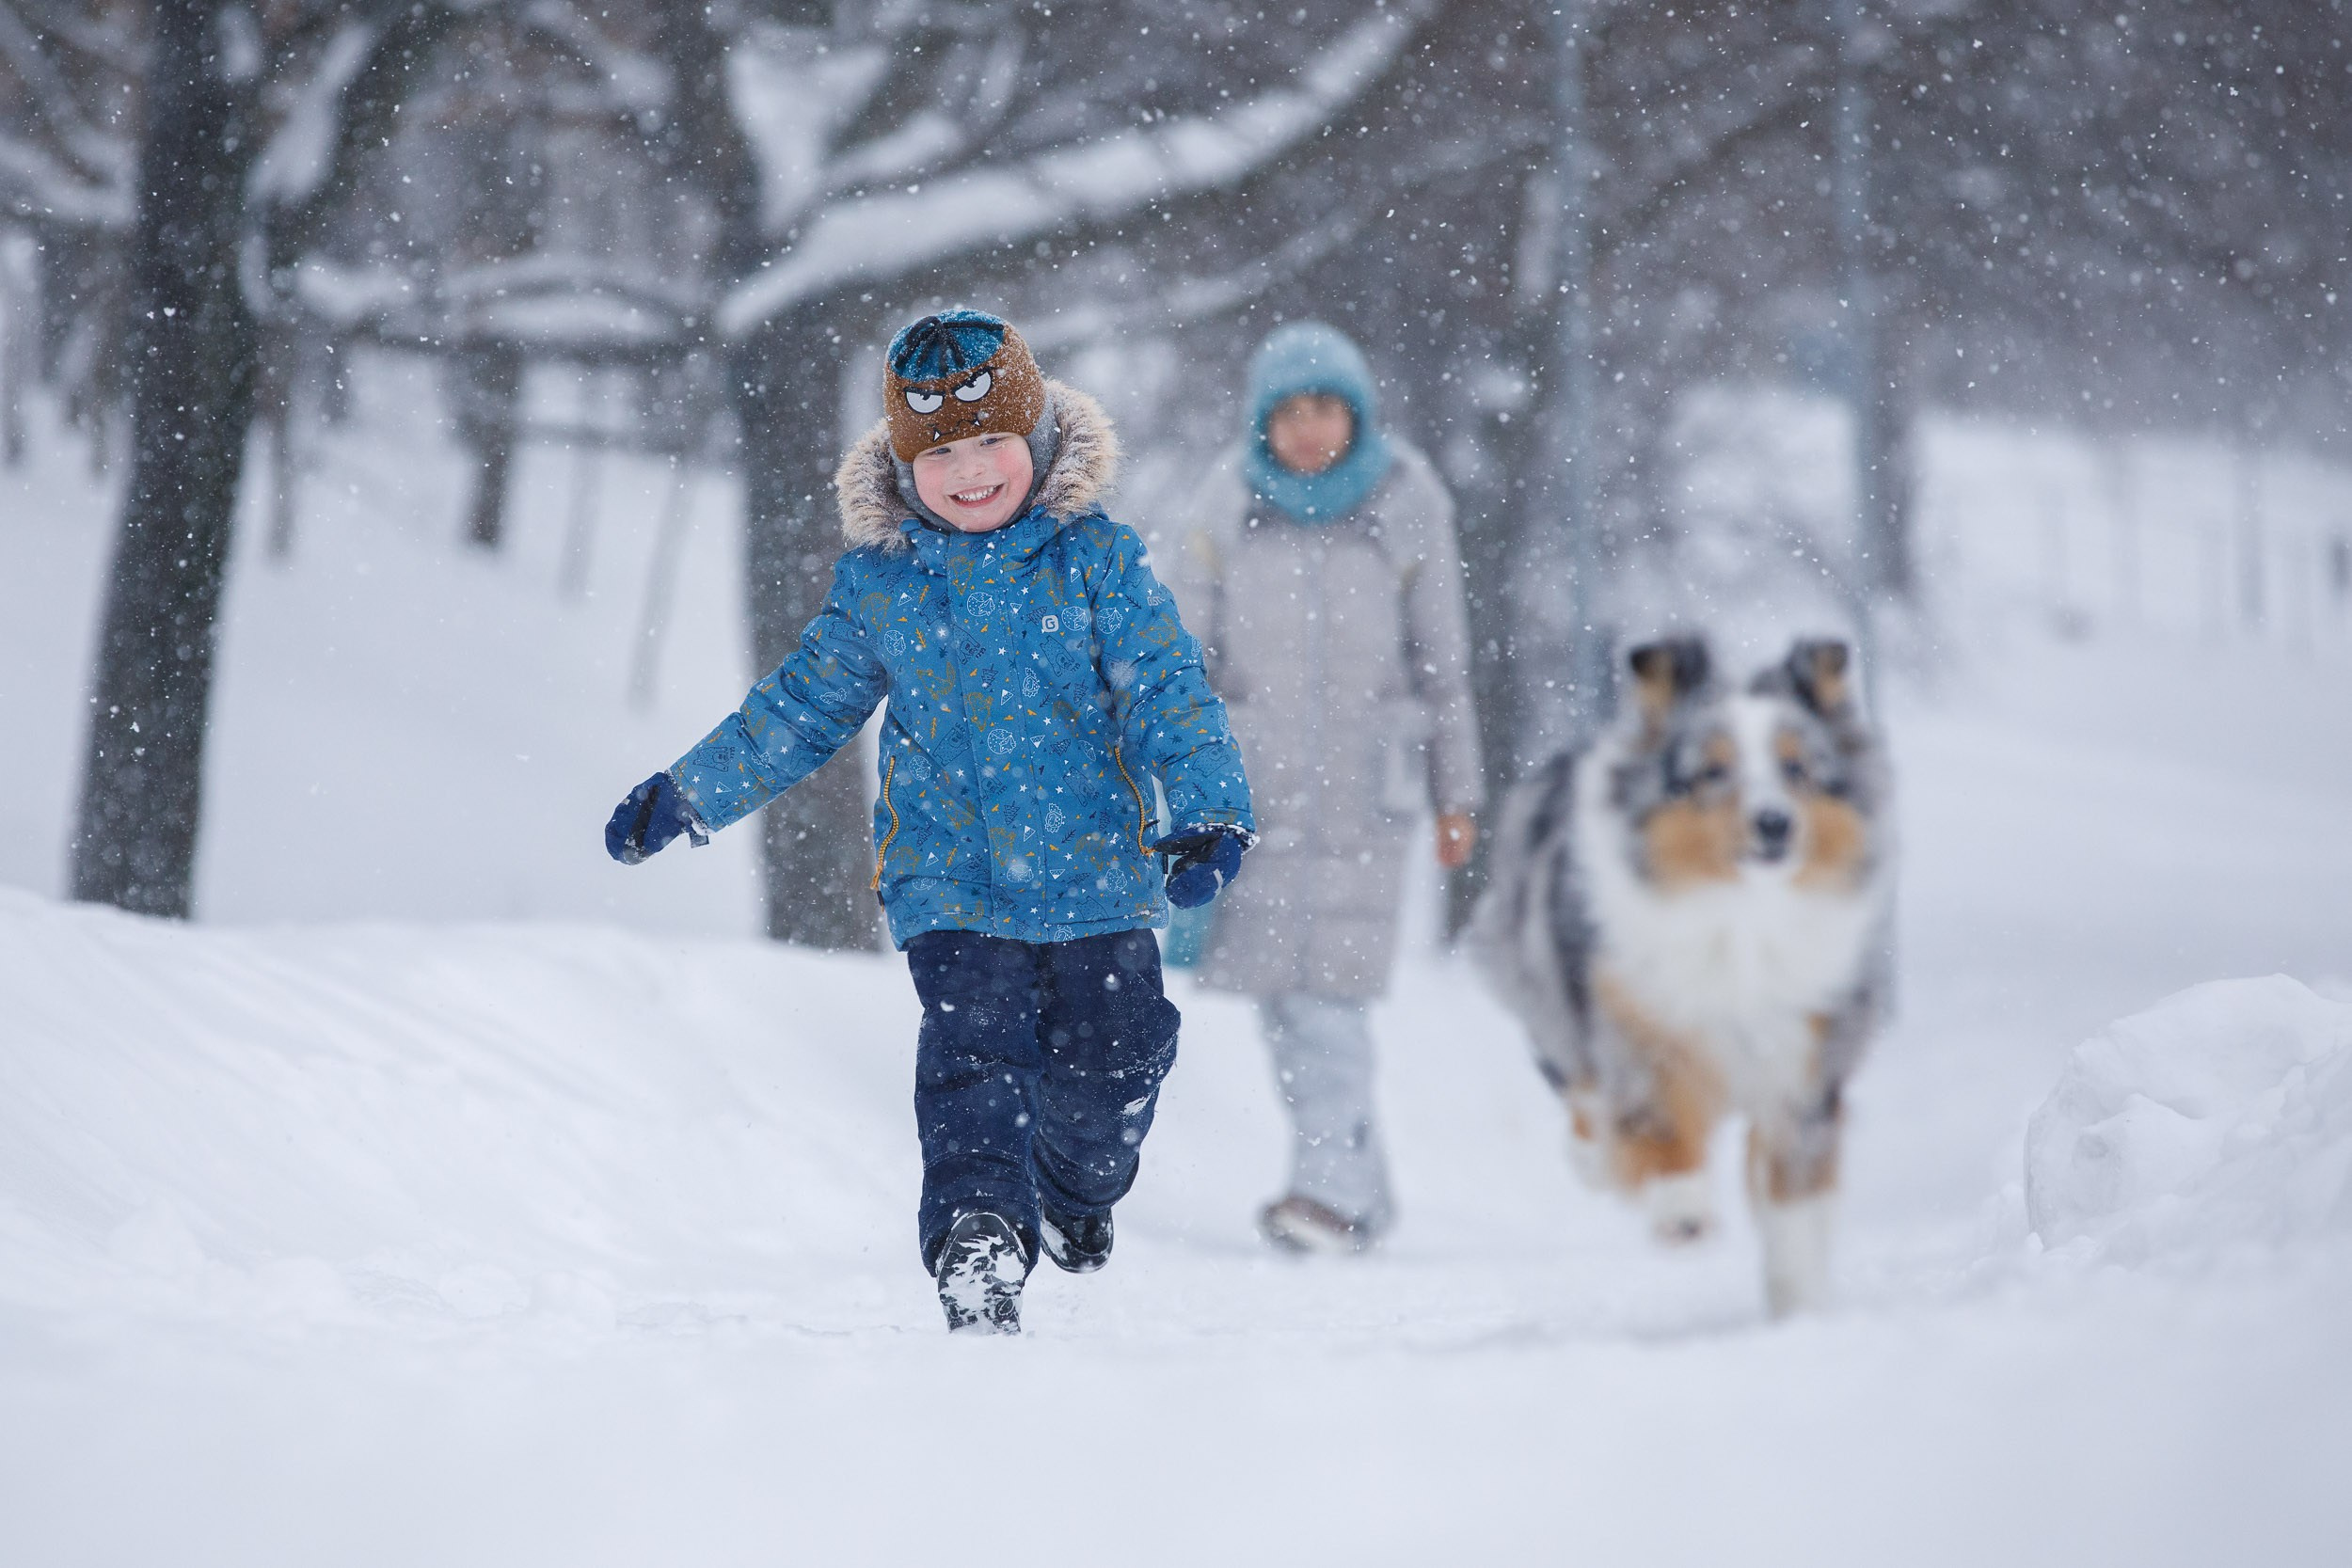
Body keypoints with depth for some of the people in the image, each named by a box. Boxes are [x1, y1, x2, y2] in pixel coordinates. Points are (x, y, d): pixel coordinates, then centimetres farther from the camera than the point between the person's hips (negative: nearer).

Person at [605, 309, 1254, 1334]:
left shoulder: (1094, 559, -3)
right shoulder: (877, 580, 2)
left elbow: (1169, 694, -5)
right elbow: (804, 708, 13)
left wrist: (1212, 812, -19)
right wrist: (691, 793, 10)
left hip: (1094, 867, 0)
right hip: (950, 875, 0)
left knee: (1114, 1061, 2)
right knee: (974, 1050, -17)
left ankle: (1075, 1188, 32)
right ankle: (979, 1236, -18)